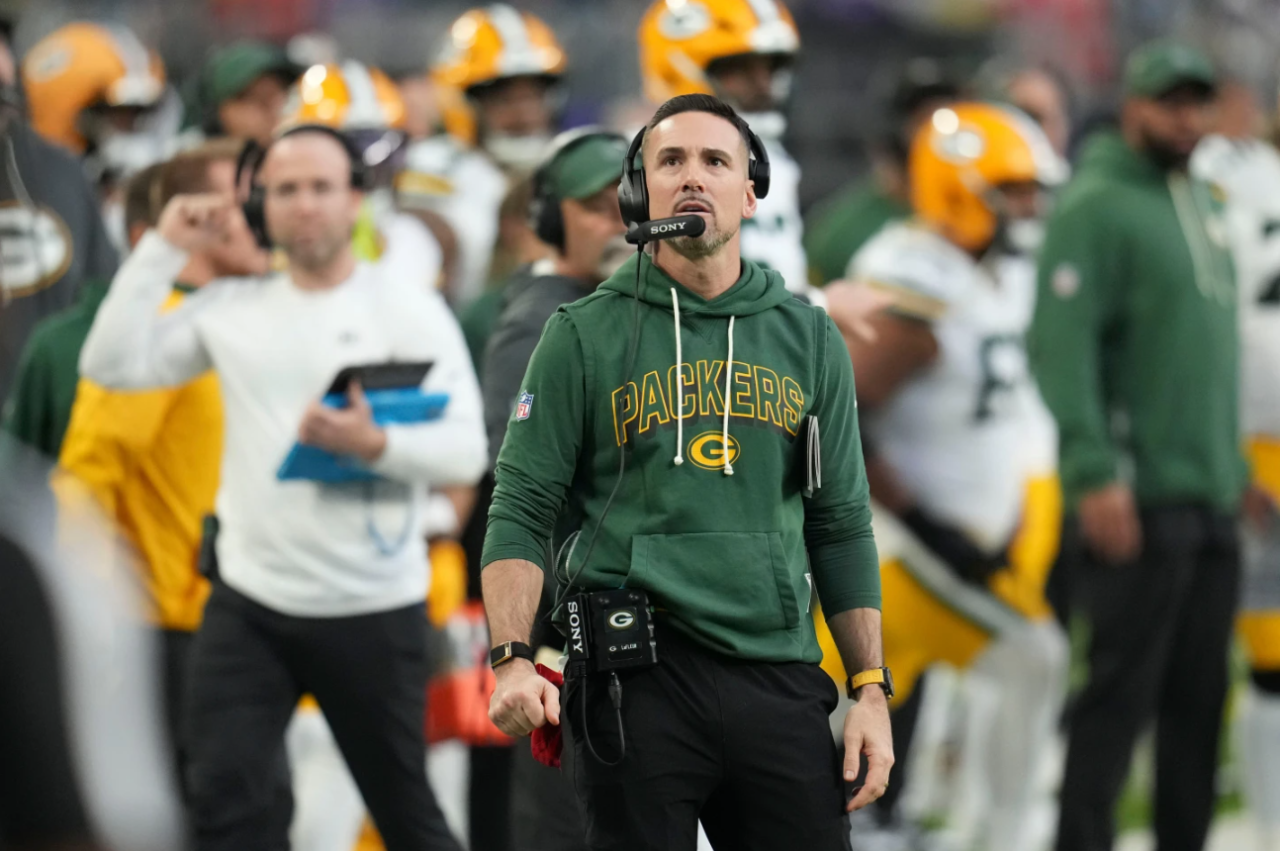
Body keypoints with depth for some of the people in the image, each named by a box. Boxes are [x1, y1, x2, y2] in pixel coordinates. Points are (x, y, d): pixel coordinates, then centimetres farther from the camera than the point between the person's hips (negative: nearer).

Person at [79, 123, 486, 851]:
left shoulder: (410, 310, -4)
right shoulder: (231, 308, 7)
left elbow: (466, 452, -10)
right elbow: (110, 364, 2)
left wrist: (376, 445, -29)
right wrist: (164, 249, 0)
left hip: (375, 609, -3)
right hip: (250, 601, 3)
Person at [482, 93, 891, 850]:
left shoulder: (809, 337, 11)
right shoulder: (584, 336, 3)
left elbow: (842, 525, 13)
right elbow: (522, 511, 0)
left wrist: (872, 689, 7)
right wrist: (513, 660, -14)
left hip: (779, 678, 2)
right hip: (639, 681, -2)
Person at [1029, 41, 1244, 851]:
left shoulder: (1202, 202, 17)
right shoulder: (1097, 206, -10)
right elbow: (1063, 344, -18)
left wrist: (1235, 466, 22)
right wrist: (1095, 474, -24)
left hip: (1210, 499, 8)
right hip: (1137, 501, -8)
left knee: (1199, 694, 11)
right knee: (1123, 691, -8)